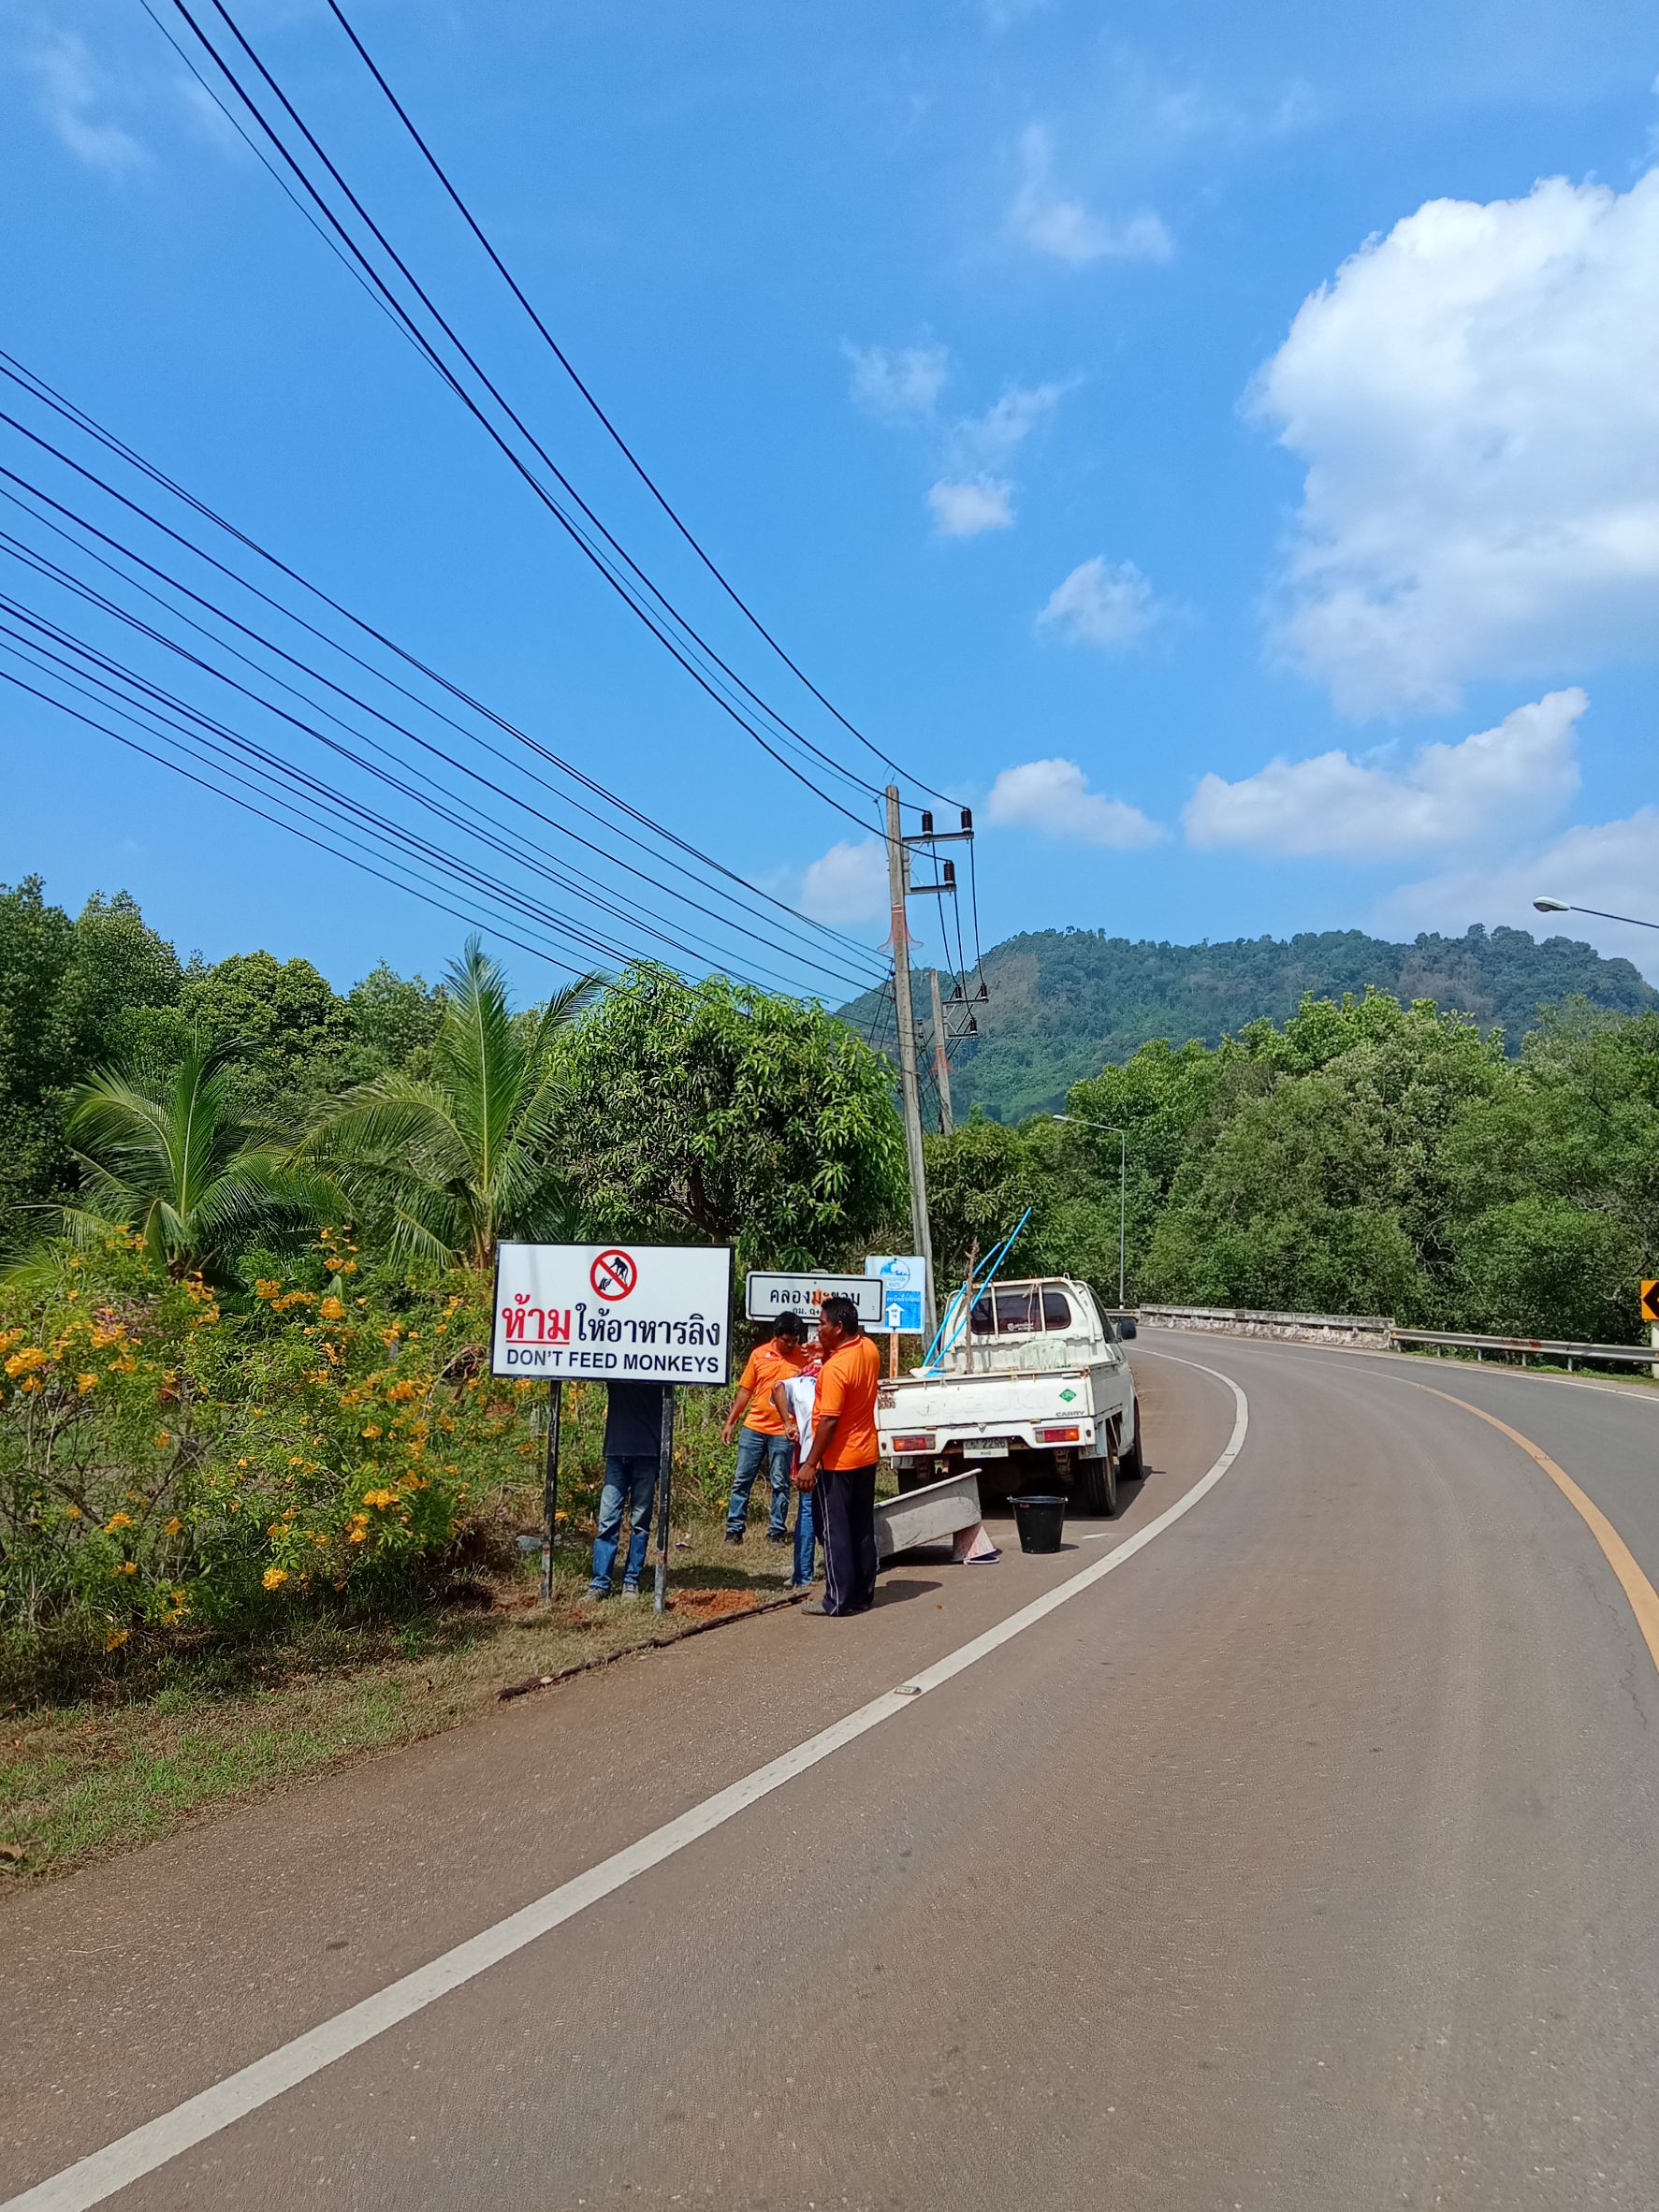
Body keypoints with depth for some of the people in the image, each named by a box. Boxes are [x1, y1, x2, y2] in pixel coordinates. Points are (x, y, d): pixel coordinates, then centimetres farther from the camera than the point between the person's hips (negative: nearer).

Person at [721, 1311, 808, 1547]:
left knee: (780, 1484, 6)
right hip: (754, 1427, 2)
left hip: (783, 1431, -2)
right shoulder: (759, 1354, 2)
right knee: (742, 1480, 6)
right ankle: (734, 1529, 15)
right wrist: (730, 1422, 8)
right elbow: (745, 1391, 9)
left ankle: (777, 1531, 16)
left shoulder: (804, 1357, -5)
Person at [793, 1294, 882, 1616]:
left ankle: (837, 1601, 4)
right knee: (863, 1529, 13)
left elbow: (829, 1421, -24)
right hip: (867, 1455, 8)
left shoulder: (834, 1368, -24)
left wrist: (810, 1464, -19)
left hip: (838, 1461, -8)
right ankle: (863, 1595, 20)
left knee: (835, 1531, 0)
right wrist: (828, 1350, 7)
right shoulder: (869, 1349, 0)